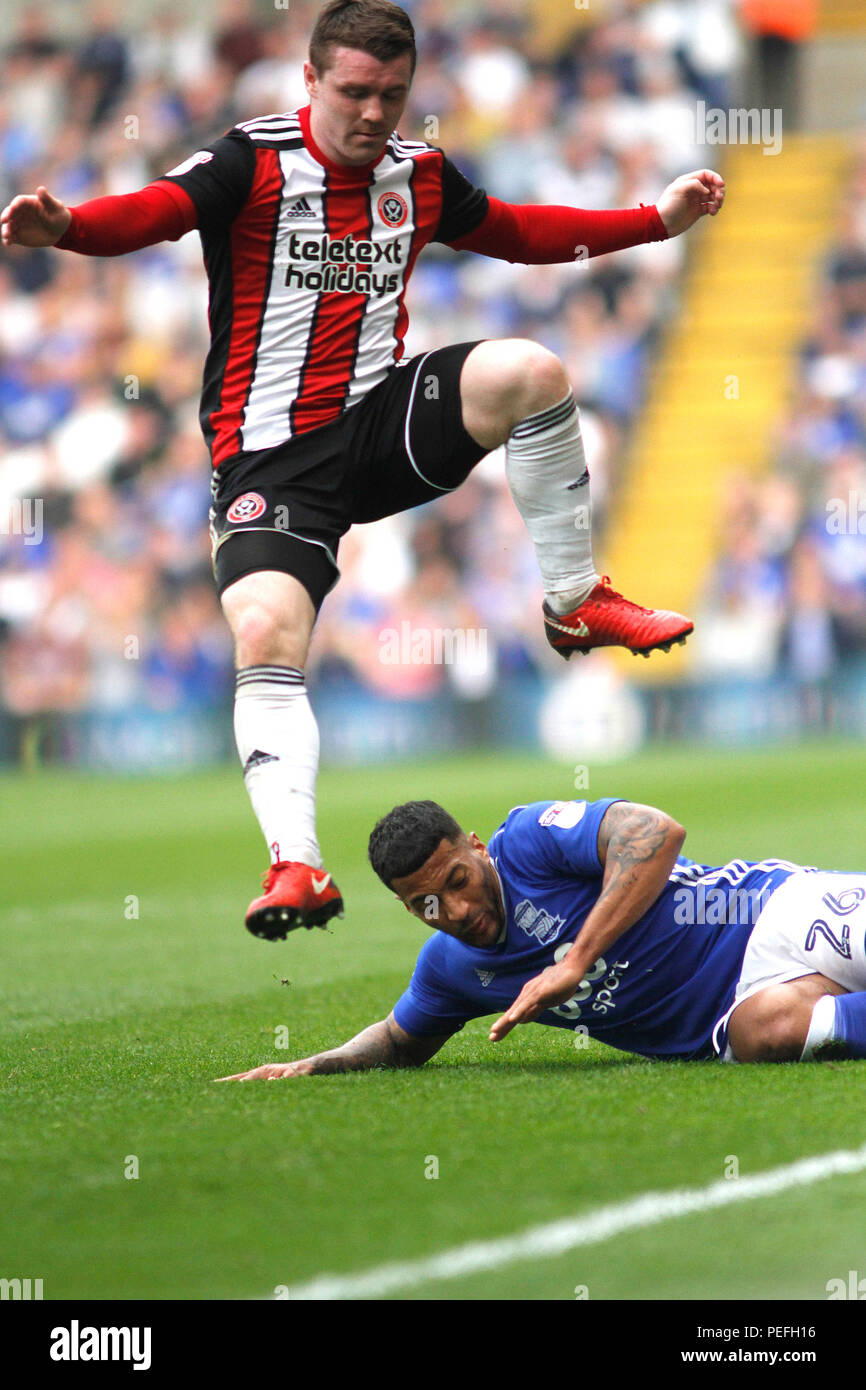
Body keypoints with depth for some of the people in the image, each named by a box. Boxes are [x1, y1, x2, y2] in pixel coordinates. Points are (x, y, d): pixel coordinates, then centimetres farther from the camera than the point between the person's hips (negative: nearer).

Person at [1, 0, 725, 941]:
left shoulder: (419, 175, 8)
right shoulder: (253, 164, -9)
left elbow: (517, 232, 26)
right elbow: (152, 210, -27)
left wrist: (658, 219, 25)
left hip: (380, 423, 4)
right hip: (270, 456, -4)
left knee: (528, 370, -21)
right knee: (267, 639, -24)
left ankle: (575, 603, -4)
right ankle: (296, 864, -24)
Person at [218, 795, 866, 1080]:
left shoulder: (529, 838, -13)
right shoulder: (451, 966, 9)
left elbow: (657, 833, -27)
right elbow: (402, 1040, 29)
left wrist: (576, 962, -28)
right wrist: (314, 1065, 11)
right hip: (717, 1026, 5)